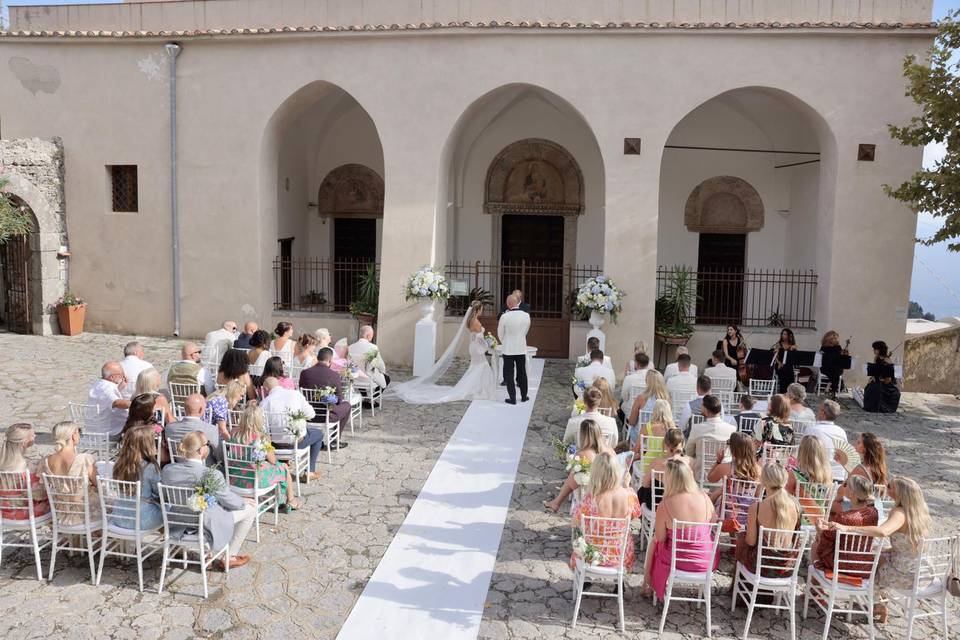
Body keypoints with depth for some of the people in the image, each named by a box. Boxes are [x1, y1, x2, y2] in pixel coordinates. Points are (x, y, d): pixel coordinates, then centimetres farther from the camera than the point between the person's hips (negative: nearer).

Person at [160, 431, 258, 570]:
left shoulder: (167, 470, -13)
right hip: (206, 527, -7)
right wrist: (244, 501, 9)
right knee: (251, 508, 11)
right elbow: (229, 501, -14)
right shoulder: (212, 475, -30)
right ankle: (229, 558, 21)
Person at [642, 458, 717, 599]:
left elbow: (660, 538, -10)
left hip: (678, 561, -3)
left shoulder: (664, 505, -21)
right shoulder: (704, 498, -12)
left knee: (653, 543, 28)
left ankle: (648, 586, 44)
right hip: (706, 561, 3)